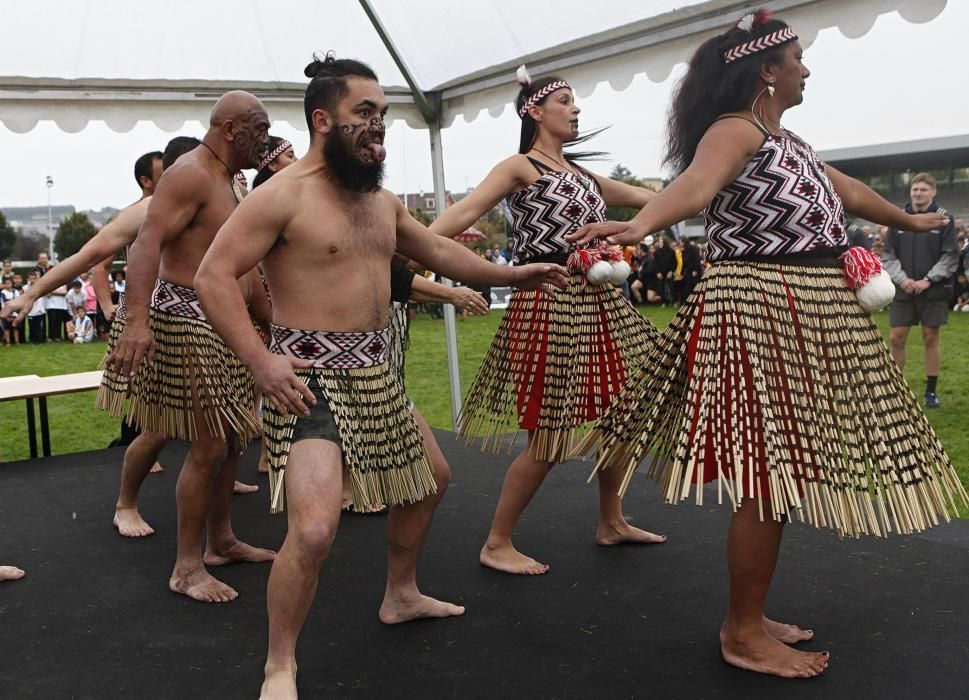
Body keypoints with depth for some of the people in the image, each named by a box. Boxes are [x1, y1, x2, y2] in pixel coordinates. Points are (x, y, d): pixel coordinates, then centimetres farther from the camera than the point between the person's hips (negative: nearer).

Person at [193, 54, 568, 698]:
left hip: (376, 372, 9)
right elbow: (214, 275, -15)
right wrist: (260, 359, -23)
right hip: (310, 377, -9)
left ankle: (401, 595, 46)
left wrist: (513, 275, 25)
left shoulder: (382, 200, 11)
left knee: (429, 477, 23)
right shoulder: (283, 195, -13)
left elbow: (436, 250, 25)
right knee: (315, 530, -20)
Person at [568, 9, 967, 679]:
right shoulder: (736, 130, -10)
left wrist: (910, 220, 50)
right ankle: (744, 635, 5)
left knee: (778, 469, 12)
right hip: (761, 308, -10)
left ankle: (749, 616, 24)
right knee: (768, 469, -8)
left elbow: (844, 190, 35)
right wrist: (640, 224, -53)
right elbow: (697, 181, -32)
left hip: (805, 313, 10)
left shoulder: (786, 141, 20)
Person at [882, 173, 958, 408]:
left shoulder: (944, 219, -2)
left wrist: (928, 279, -13)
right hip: (903, 290, 2)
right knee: (897, 338, 1)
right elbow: (888, 254, 4)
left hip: (933, 290, -2)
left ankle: (931, 391, 14)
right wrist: (901, 278, -10)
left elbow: (950, 256, -4)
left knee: (931, 338, 4)